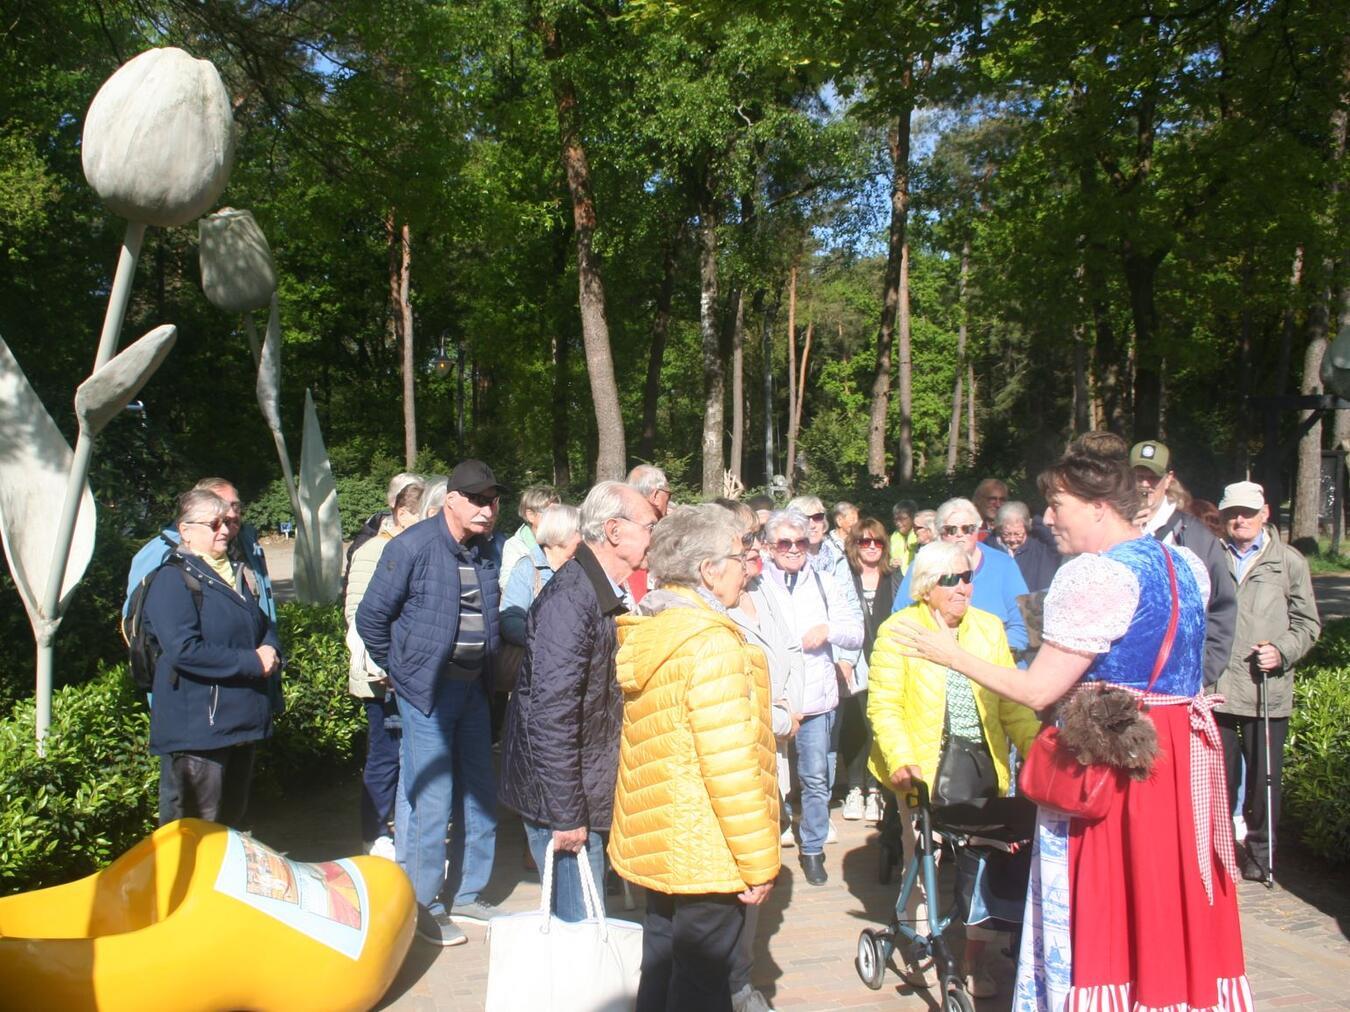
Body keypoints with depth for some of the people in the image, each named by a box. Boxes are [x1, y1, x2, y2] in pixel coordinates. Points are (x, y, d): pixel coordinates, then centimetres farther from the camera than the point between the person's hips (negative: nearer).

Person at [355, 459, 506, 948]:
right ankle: (422, 904, 17)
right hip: (428, 692, -6)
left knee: (480, 797, 13)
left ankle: (467, 894, 29)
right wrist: (403, 670, 0)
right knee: (432, 802, 0)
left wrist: (485, 670, 13)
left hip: (473, 688, 6)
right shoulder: (413, 546, -13)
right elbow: (371, 618, -7)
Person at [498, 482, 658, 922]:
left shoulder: (605, 595, 9)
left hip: (593, 792, 9)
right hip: (565, 800, -9)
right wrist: (567, 815, -22)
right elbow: (551, 716, -25)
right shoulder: (569, 599, -21)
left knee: (586, 922, 17)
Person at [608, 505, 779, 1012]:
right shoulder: (711, 642, -22)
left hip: (658, 843, 9)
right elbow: (731, 766, -24)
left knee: (662, 967, 20)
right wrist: (759, 860, -17)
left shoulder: (648, 632, 5)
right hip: (706, 854, -8)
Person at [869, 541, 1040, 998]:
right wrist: (900, 759, -22)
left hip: (982, 761, 3)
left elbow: (1011, 700, 9)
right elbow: (884, 705, -9)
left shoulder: (989, 628, 9)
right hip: (925, 763, -3)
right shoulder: (897, 631, -4)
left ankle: (974, 960, 22)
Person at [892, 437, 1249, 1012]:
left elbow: (1037, 691, -19)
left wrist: (950, 655, -9)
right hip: (1184, 757, 8)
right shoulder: (1186, 564, 7)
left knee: (1096, 915, 5)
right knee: (1173, 904, 17)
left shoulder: (1094, 575, -19)